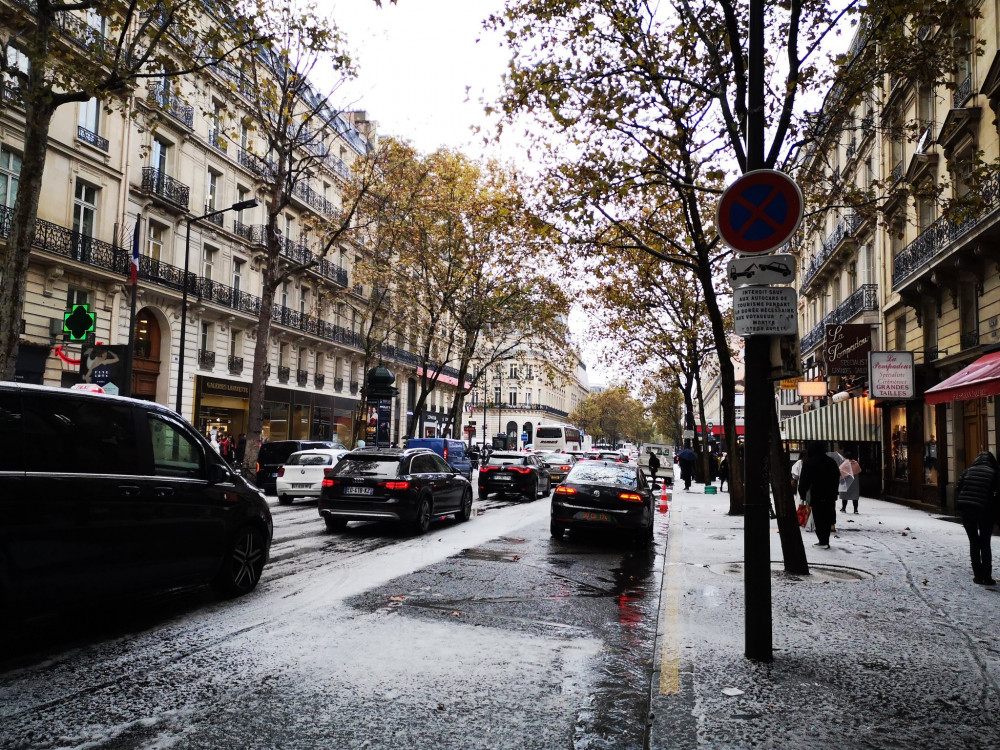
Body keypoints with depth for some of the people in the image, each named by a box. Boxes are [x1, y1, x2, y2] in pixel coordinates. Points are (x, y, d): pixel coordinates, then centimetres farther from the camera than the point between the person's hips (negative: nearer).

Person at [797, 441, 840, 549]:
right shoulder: (831, 462, 8)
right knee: (827, 517, 10)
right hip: (830, 495, 5)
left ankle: (823, 541, -4)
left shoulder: (808, 463, -9)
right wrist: (833, 492, 19)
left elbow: (804, 480, -9)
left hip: (816, 495, -5)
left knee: (818, 518, 0)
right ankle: (825, 541, 13)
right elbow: (837, 478, 14)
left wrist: (802, 494, 1)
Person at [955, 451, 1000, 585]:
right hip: (985, 512, -2)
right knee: (985, 544, 9)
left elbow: (958, 490, 4)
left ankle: (978, 575, 12)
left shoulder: (967, 471, 8)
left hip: (966, 510, 2)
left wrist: (961, 506, 10)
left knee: (974, 542, 13)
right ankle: (987, 577, 5)